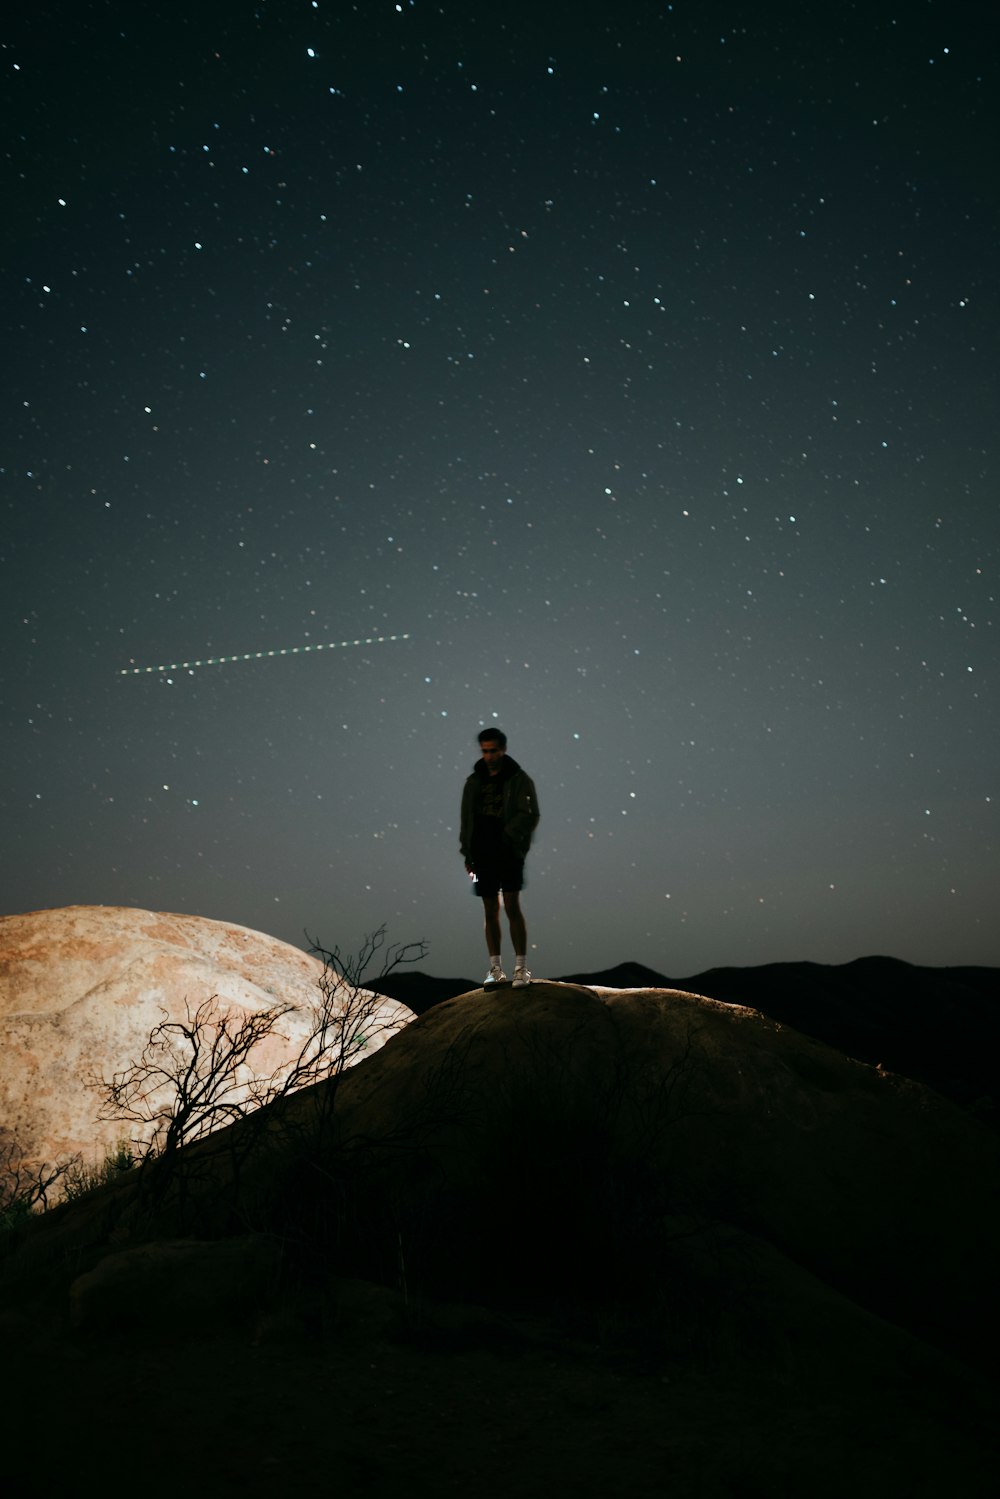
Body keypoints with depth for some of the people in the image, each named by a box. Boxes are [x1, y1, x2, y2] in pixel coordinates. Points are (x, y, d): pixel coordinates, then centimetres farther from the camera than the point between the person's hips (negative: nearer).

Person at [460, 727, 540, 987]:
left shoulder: (519, 779, -2)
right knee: (490, 911, 8)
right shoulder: (474, 782, 11)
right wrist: (467, 853, 9)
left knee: (512, 907, -8)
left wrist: (508, 836, -21)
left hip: (509, 854, -4)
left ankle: (521, 968, -2)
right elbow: (467, 819, 14)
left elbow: (530, 816, -9)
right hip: (482, 855, 4)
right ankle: (495, 969, 15)